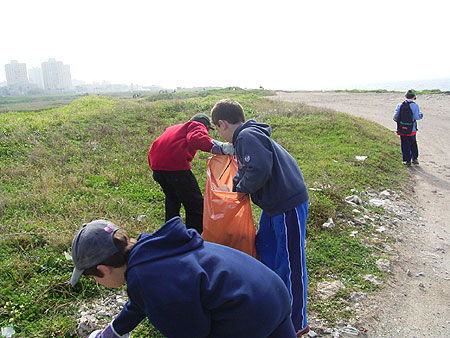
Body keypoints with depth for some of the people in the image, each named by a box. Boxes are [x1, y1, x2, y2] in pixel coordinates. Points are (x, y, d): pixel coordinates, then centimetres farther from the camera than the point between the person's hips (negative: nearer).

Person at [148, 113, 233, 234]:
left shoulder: (173, 128, 33)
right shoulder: (198, 126, 11)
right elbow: (195, 139, -16)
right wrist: (221, 147, -26)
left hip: (156, 165, 8)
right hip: (175, 166, -8)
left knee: (172, 200, 29)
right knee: (196, 206, 2)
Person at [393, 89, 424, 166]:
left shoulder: (400, 105, -4)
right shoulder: (414, 105, -10)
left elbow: (395, 117, -6)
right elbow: (417, 117, -13)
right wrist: (421, 115, 8)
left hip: (402, 129, 1)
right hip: (412, 129, -1)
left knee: (405, 145, 8)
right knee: (413, 144, 20)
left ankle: (407, 161, 11)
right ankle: (415, 158, 28)